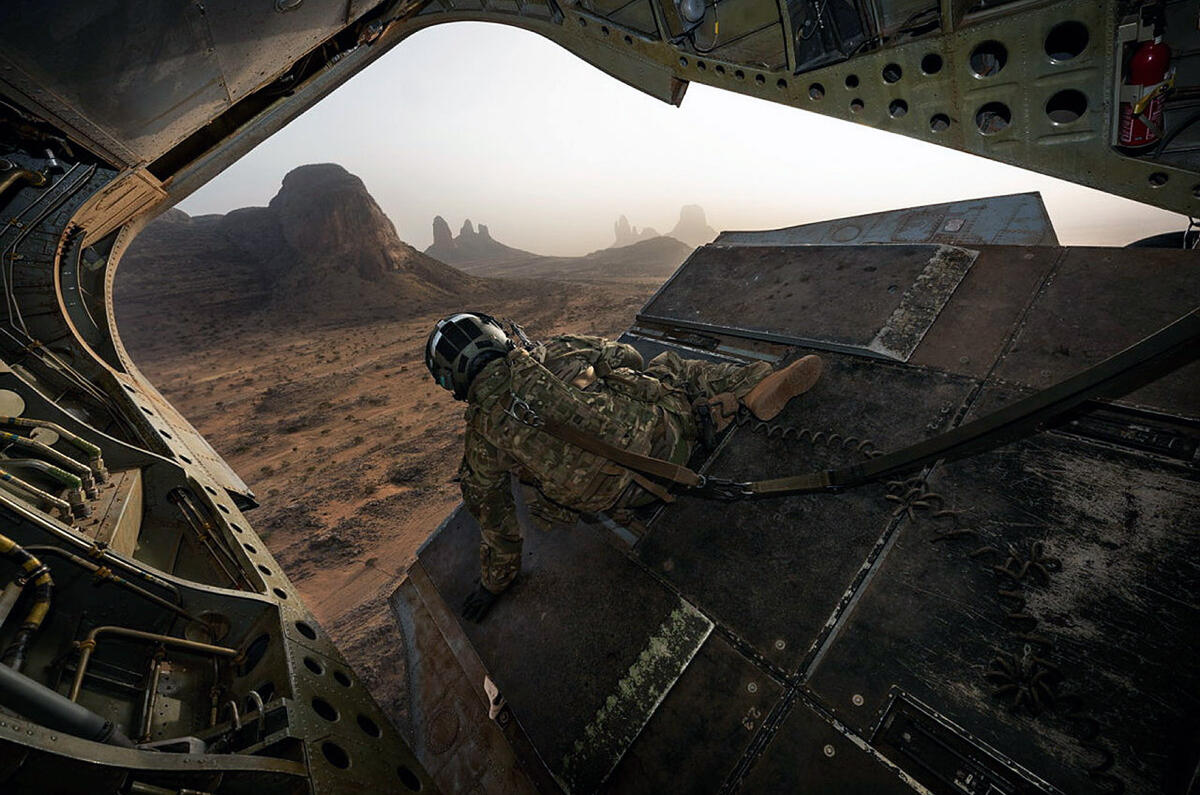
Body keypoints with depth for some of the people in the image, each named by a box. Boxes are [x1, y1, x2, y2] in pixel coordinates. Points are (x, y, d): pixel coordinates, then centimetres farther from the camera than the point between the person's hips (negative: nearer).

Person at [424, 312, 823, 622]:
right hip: (659, 442, 1)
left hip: (618, 494, 0)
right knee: (671, 368, 26)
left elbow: (491, 511, 13)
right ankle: (757, 385, 8)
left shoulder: (482, 430, 7)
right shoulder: (558, 349, 7)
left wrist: (495, 581, 28)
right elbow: (625, 356, 17)